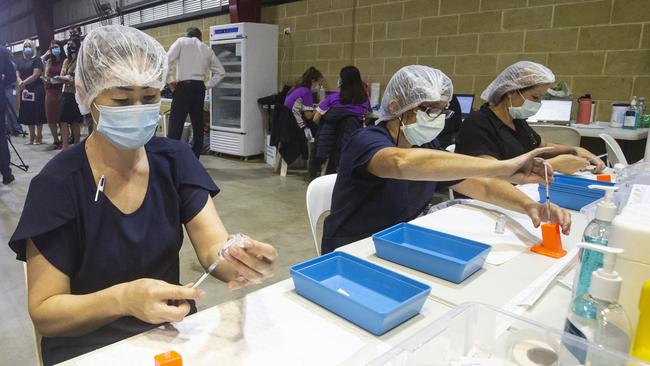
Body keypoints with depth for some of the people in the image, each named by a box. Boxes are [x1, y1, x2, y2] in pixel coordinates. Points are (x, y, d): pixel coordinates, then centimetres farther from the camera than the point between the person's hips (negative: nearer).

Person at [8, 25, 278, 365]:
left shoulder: (175, 159, -5)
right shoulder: (57, 183, -14)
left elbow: (213, 247, -13)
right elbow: (43, 312, -12)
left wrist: (239, 262, -34)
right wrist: (124, 298, -30)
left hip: (174, 330, 3)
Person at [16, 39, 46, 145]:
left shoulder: (37, 60, 0)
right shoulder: (19, 61, 13)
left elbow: (36, 75, -11)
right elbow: (17, 76, 5)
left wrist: (23, 83, -18)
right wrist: (23, 88, -12)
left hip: (36, 90, -5)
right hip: (24, 91, 5)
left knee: (37, 113, -4)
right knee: (27, 114, 5)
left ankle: (39, 137, 2)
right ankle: (32, 137, 12)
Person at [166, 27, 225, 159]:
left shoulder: (182, 41, 7)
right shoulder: (207, 49, 18)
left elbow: (166, 61, -7)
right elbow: (221, 72, 16)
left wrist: (169, 81, -1)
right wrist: (207, 85, 14)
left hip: (184, 86, -4)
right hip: (199, 88, 4)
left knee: (176, 124, -5)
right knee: (198, 124, 9)